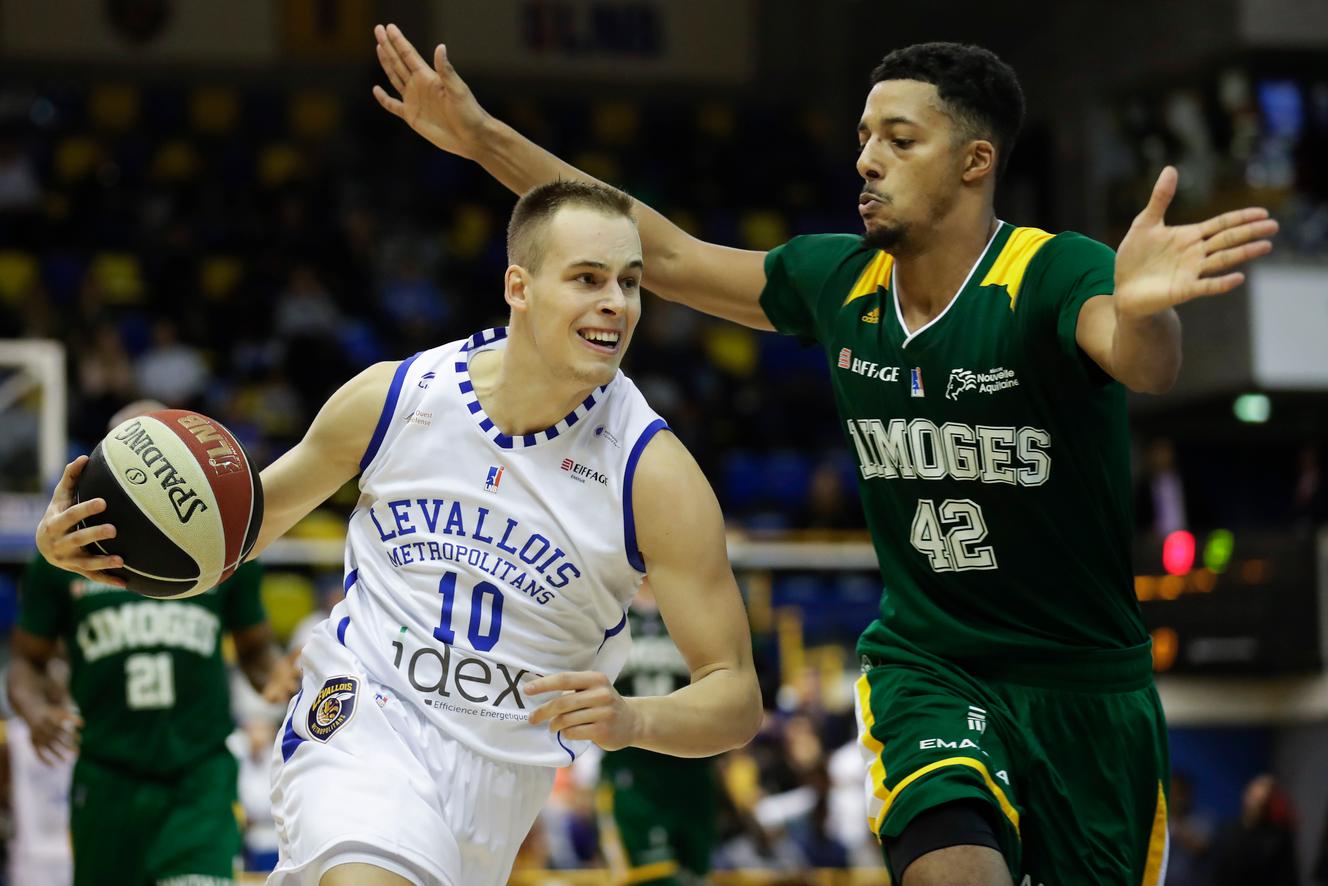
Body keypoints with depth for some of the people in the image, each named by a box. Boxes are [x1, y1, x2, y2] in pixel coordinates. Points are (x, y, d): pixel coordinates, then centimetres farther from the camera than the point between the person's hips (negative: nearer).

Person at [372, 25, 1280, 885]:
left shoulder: (1052, 274, -18)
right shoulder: (840, 281, -2)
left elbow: (1144, 365, -39)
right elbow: (668, 256, 8)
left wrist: (1140, 312, -65)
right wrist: (485, 138, 7)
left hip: (1085, 683, -2)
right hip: (925, 662, 2)